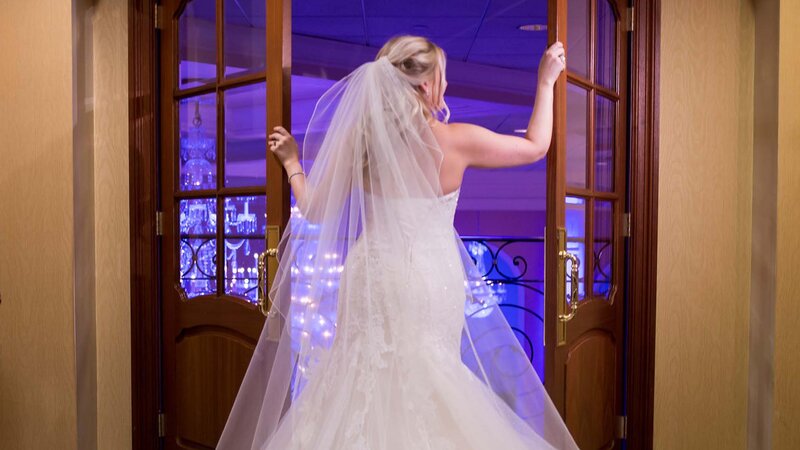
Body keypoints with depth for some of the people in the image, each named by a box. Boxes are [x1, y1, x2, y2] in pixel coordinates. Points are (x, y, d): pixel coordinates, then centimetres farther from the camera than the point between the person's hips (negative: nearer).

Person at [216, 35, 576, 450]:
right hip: (433, 285, -1)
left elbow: (317, 212, 0)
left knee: (363, 388, 17)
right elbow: (535, 147, 3)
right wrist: (546, 82, 14)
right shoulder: (457, 140, -11)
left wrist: (292, 162, 15)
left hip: (371, 281, 2)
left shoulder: (355, 139, -7)